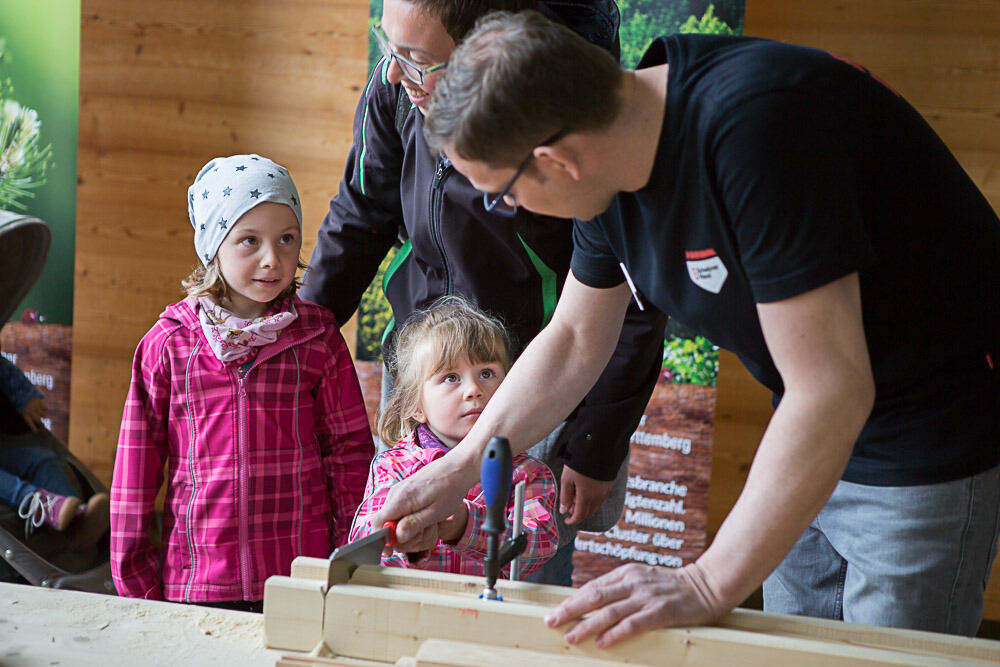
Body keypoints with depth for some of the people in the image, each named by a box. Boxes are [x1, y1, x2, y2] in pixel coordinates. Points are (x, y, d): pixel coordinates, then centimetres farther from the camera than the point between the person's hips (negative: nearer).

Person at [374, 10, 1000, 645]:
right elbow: (573, 341, 12)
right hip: (811, 434, 8)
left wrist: (708, 584, -29)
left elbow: (832, 389, -33)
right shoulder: (613, 164, -4)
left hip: (934, 440, -8)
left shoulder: (754, 124, -32)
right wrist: (459, 468, 6)